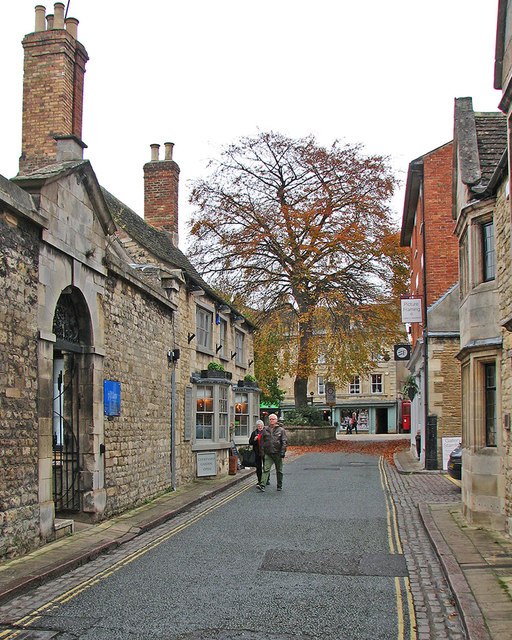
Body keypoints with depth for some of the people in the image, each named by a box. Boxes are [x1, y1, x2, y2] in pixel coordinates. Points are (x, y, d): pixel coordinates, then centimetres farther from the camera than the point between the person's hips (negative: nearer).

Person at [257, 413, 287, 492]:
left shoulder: (281, 430, 3)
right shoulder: (265, 430, 11)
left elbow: (284, 442, -1)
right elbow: (262, 442, 15)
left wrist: (283, 452, -11)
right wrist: (262, 452, 7)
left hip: (277, 453, -1)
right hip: (268, 454, 1)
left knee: (279, 470, 9)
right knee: (266, 469, -11)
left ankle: (279, 485, 22)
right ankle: (262, 485, -21)